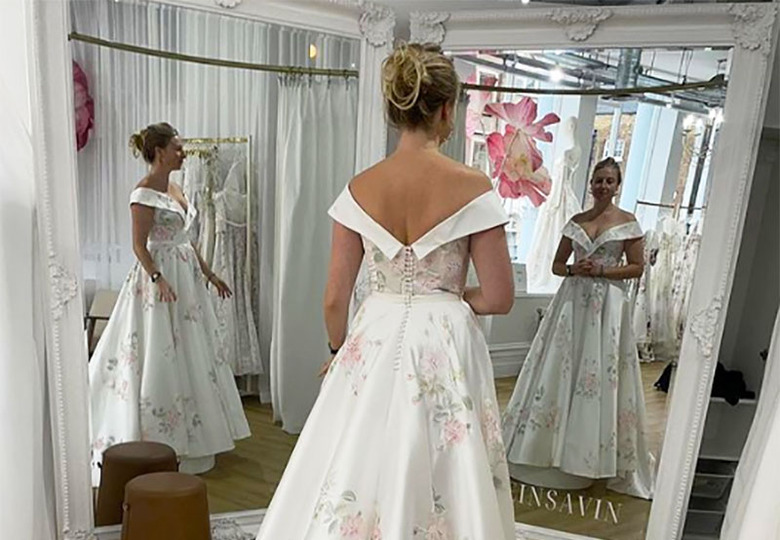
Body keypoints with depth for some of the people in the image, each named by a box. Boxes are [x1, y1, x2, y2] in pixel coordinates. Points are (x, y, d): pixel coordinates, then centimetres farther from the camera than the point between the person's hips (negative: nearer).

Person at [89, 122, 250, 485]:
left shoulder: (174, 188, 14)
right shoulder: (144, 193, -12)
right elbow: (139, 246, -16)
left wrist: (209, 274, 18)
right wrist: (158, 279, -29)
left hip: (187, 276, 9)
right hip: (161, 278, -9)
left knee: (192, 352, 13)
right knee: (161, 356, -3)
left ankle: (187, 438, 26)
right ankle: (160, 443, 11)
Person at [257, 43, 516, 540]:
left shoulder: (360, 188, -3)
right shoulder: (472, 187, -10)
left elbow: (334, 299, 0)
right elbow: (500, 298, -8)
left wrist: (342, 351, 17)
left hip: (373, 344, 3)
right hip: (445, 348, -2)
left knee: (359, 475, 17)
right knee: (440, 480, 14)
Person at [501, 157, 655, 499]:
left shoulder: (627, 222, 3)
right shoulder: (576, 221, 10)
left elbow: (637, 267, 1)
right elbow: (557, 264, 12)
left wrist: (601, 271, -11)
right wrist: (574, 269, -8)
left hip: (608, 304, -3)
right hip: (573, 301, 3)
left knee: (601, 374, -1)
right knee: (560, 370, 4)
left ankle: (596, 454, 14)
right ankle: (551, 448, 16)